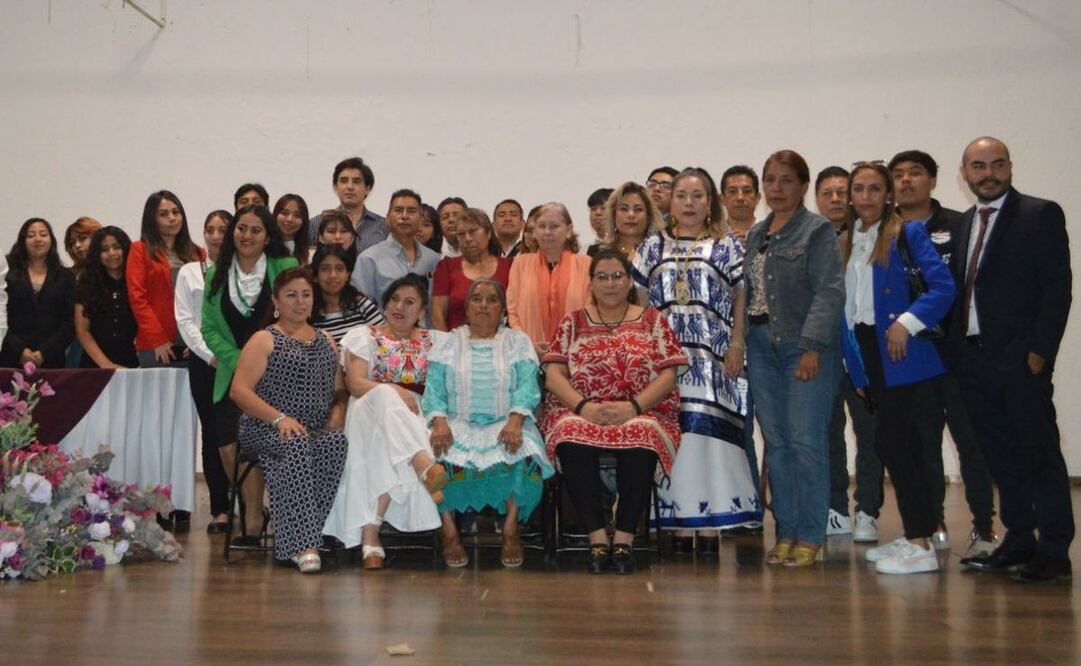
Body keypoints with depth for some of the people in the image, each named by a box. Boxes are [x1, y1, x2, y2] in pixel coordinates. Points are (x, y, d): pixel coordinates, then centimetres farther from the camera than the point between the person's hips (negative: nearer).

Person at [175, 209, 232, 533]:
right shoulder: (189, 272, 11)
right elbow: (185, 320, 5)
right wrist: (211, 355, -6)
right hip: (204, 360, 1)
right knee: (212, 433, 2)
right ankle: (220, 509, 5)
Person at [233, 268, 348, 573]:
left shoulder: (326, 341, 24)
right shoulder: (264, 340, 7)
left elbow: (340, 388, 24)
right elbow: (238, 390, -4)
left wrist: (339, 411, -1)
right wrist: (279, 418, -17)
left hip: (319, 430, 4)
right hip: (266, 430, -4)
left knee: (337, 442, -32)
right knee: (296, 445, -37)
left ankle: (301, 534, -29)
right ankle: (303, 544, -40)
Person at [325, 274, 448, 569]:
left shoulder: (433, 341, 23)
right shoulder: (364, 335, 16)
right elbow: (356, 384, -1)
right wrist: (395, 392, -18)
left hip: (415, 417, 3)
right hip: (368, 412, -3)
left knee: (386, 452, -35)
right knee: (384, 397, -40)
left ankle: (370, 533, -44)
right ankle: (424, 465, -59)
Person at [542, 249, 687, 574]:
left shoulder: (653, 321, 12)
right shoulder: (572, 322, 14)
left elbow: (667, 376, 1)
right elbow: (553, 375, 3)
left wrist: (632, 407, -16)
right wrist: (584, 406, -15)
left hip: (641, 413, 0)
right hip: (580, 412, 1)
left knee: (642, 438, -36)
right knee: (572, 439, -35)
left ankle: (624, 539, -27)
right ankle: (597, 538, -28)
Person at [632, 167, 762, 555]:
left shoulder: (727, 247, 10)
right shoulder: (653, 247, 15)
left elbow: (743, 302, 4)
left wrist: (736, 345, -7)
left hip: (711, 358, -1)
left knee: (707, 434, -8)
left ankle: (708, 522, -2)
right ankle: (676, 522, 3)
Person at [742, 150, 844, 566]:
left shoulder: (818, 231, -3)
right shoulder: (755, 235, 17)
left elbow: (830, 292, -12)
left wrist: (813, 346, -19)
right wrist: (741, 343, 8)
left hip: (804, 346, -6)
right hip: (761, 346, 6)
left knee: (806, 441, -6)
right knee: (776, 442, 8)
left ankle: (810, 536, 3)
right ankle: (786, 531, 16)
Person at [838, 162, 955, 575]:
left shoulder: (908, 234, -6)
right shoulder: (845, 243, 13)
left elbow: (944, 287, -14)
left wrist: (907, 323, -23)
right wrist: (855, 369, 11)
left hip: (900, 355, -7)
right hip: (868, 358, 7)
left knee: (890, 442, -11)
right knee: (904, 444, 13)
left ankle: (921, 545, -5)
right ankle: (917, 535, 21)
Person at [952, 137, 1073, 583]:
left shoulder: (1041, 215, -2)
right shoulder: (964, 224, 17)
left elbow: (1058, 286, -8)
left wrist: (1040, 350, -16)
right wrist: (957, 351, 6)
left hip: (1020, 359, -6)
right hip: (974, 358, 6)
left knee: (1040, 453, -2)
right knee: (1001, 456, 12)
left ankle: (1054, 552, 4)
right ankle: (1018, 541, 21)